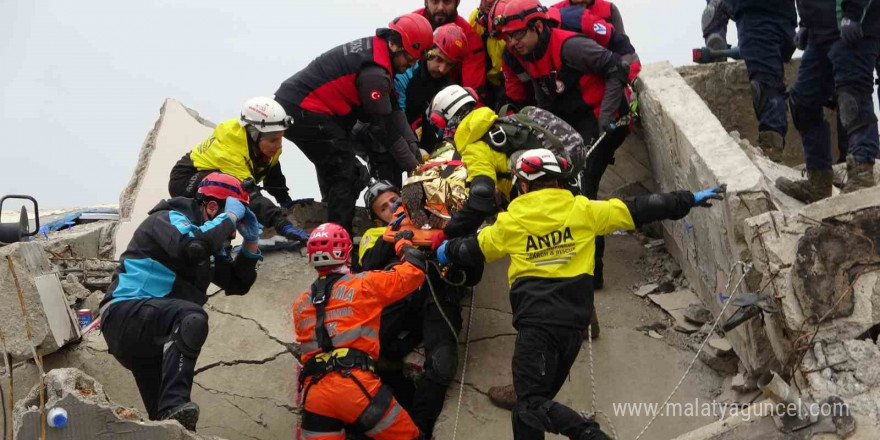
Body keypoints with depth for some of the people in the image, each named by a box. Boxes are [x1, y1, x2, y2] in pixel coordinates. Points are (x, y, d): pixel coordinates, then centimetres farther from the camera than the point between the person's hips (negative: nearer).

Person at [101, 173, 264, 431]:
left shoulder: (212, 247, 20)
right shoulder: (168, 218, -8)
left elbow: (237, 285, 24)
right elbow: (192, 246, -30)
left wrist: (251, 242, 11)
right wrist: (230, 217, -17)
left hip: (154, 340, 10)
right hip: (126, 314, -10)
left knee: (161, 415, 10)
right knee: (192, 317, -36)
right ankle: (174, 406, -47)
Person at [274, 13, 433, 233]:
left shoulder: (372, 49, 9)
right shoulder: (374, 71, -21)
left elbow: (393, 110, 12)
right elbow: (384, 127, -15)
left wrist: (413, 147, 5)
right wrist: (412, 165, -5)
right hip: (303, 113, -11)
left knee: (333, 170, 23)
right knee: (349, 173, -8)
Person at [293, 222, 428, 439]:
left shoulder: (300, 304, 20)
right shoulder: (364, 284, 7)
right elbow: (414, 271, 13)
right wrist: (402, 243, 33)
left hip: (314, 394, 4)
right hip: (356, 385, -4)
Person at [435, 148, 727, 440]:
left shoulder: (512, 222, 4)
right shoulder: (582, 210, 7)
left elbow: (471, 250, 18)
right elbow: (638, 210, 10)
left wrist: (445, 251, 40)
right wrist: (688, 201, 19)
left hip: (536, 323, -4)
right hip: (573, 324, 5)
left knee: (531, 402, -9)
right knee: (532, 399, 14)